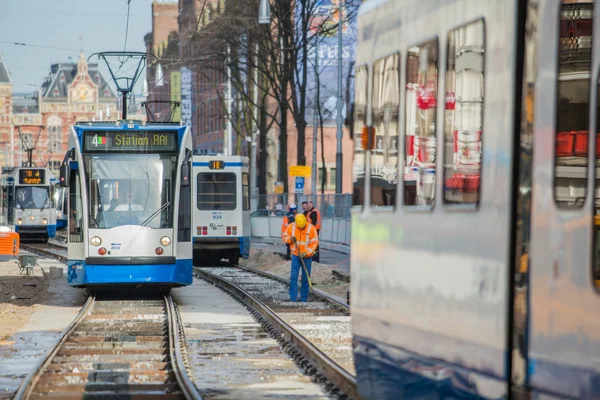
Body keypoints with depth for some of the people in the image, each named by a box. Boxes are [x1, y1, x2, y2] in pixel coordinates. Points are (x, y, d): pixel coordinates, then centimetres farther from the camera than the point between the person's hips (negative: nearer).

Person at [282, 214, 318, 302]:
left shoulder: (311, 228, -12)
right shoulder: (291, 227, -6)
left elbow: (314, 243, -11)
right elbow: (285, 236, 6)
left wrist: (306, 253, -20)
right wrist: (290, 239, -18)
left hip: (307, 257, -1)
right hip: (295, 255, 1)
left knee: (305, 278, 4)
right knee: (293, 277, -8)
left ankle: (304, 298, 14)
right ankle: (293, 298, -5)